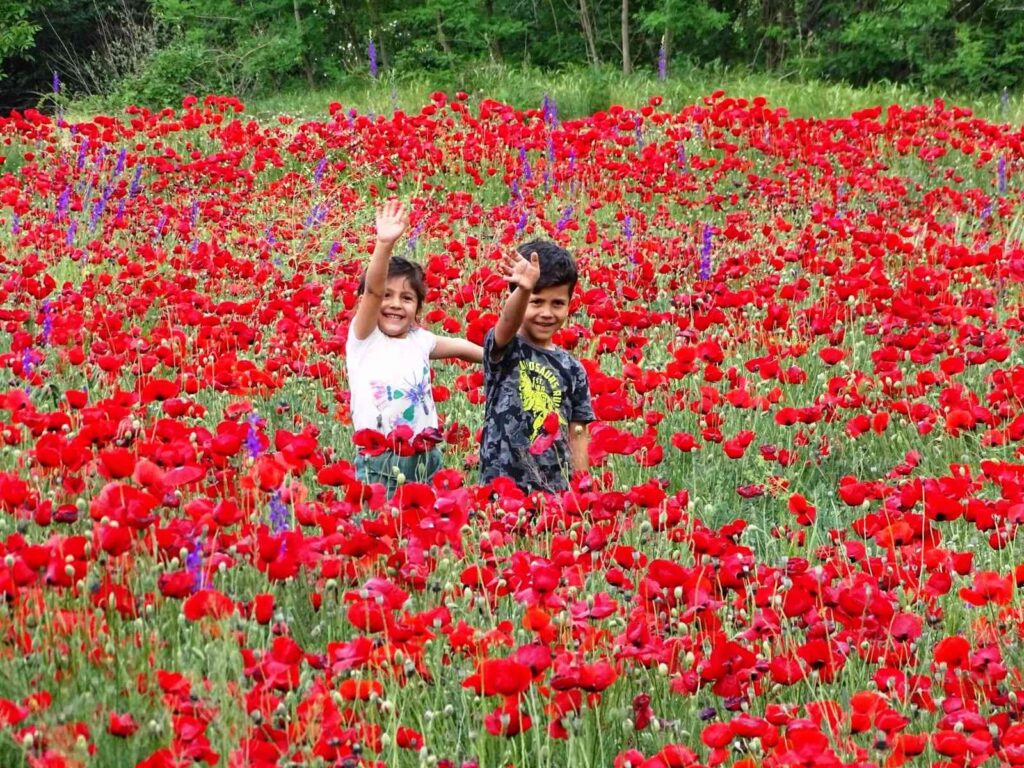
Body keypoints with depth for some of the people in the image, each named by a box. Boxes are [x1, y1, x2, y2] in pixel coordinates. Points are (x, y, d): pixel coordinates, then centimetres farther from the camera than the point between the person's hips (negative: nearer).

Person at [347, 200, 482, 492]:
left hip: (425, 460, 5)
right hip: (379, 463, -5)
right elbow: (372, 290, -19)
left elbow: (459, 347, 29)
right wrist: (384, 245, -34)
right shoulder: (364, 339, -4)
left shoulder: (419, 340, 10)